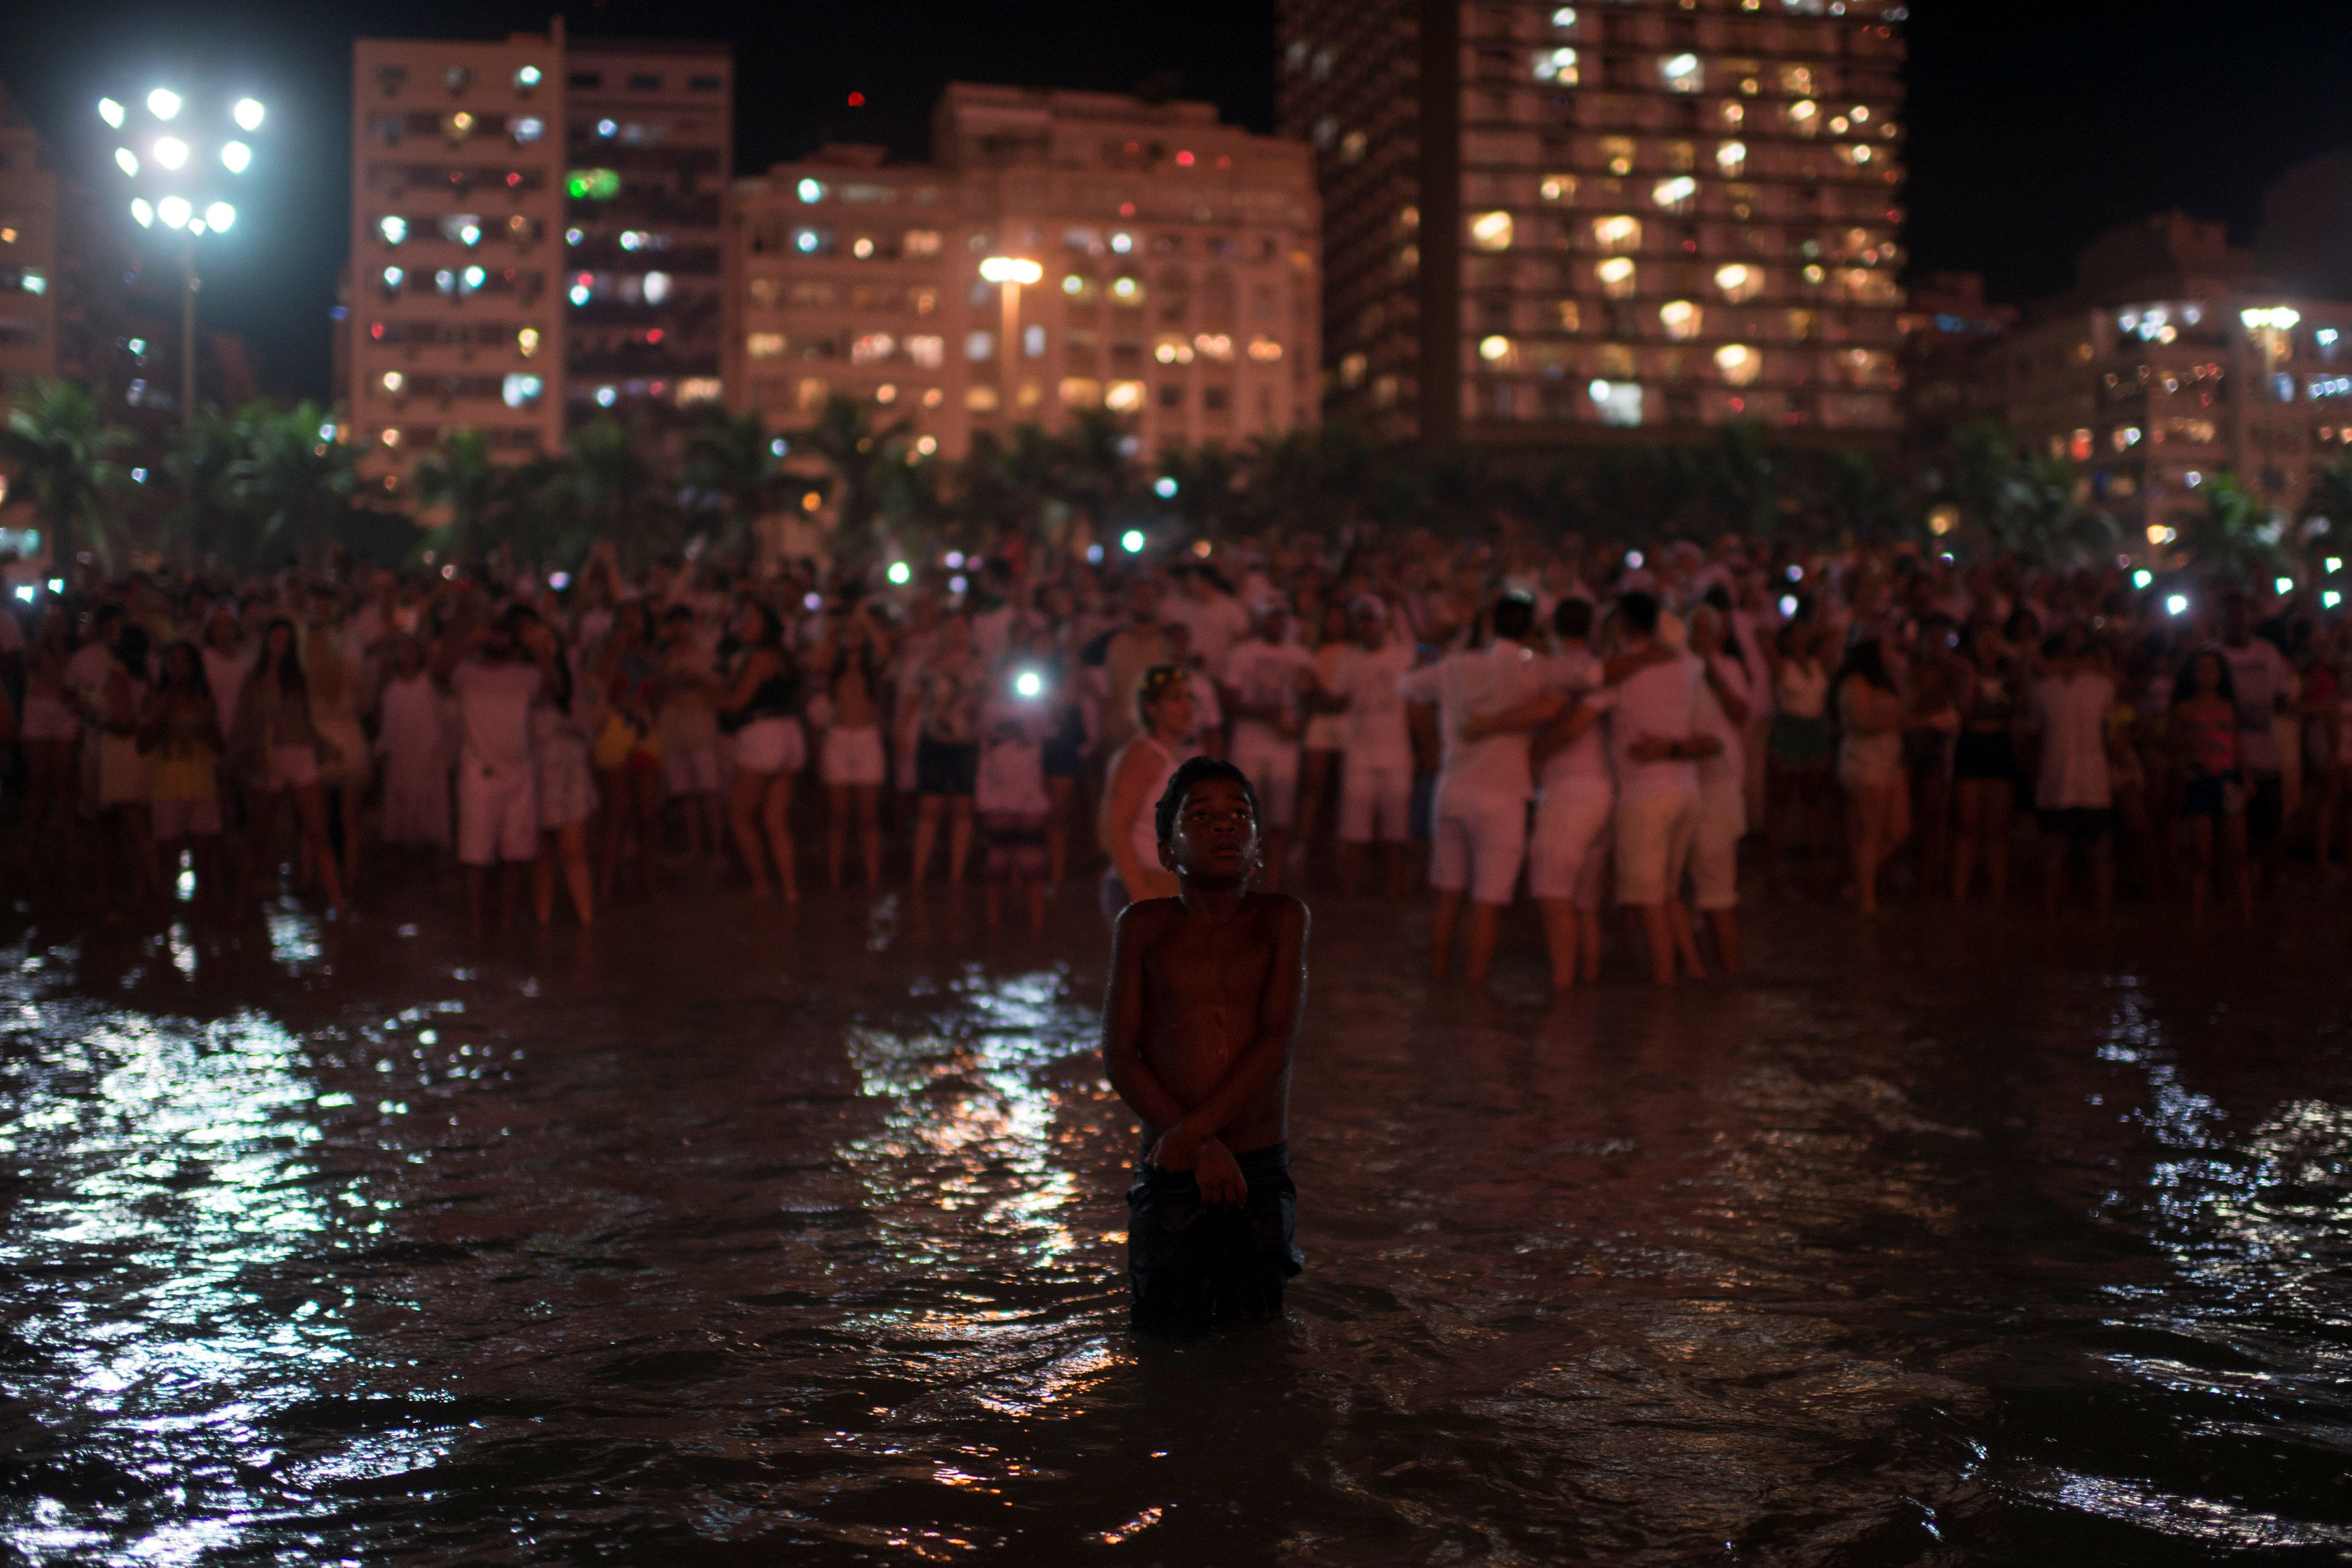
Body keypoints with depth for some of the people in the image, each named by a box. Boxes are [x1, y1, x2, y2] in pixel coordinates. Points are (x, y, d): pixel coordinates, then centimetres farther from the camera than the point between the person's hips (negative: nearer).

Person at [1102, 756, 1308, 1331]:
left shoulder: (1282, 919, 0)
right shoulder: (1144, 926, -1)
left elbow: (1278, 1041, -9)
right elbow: (1119, 1055, -4)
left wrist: (1192, 1130, -17)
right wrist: (1203, 1149, -14)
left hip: (1261, 1169, 1)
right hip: (1170, 1171, 0)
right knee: (1168, 1331, 5)